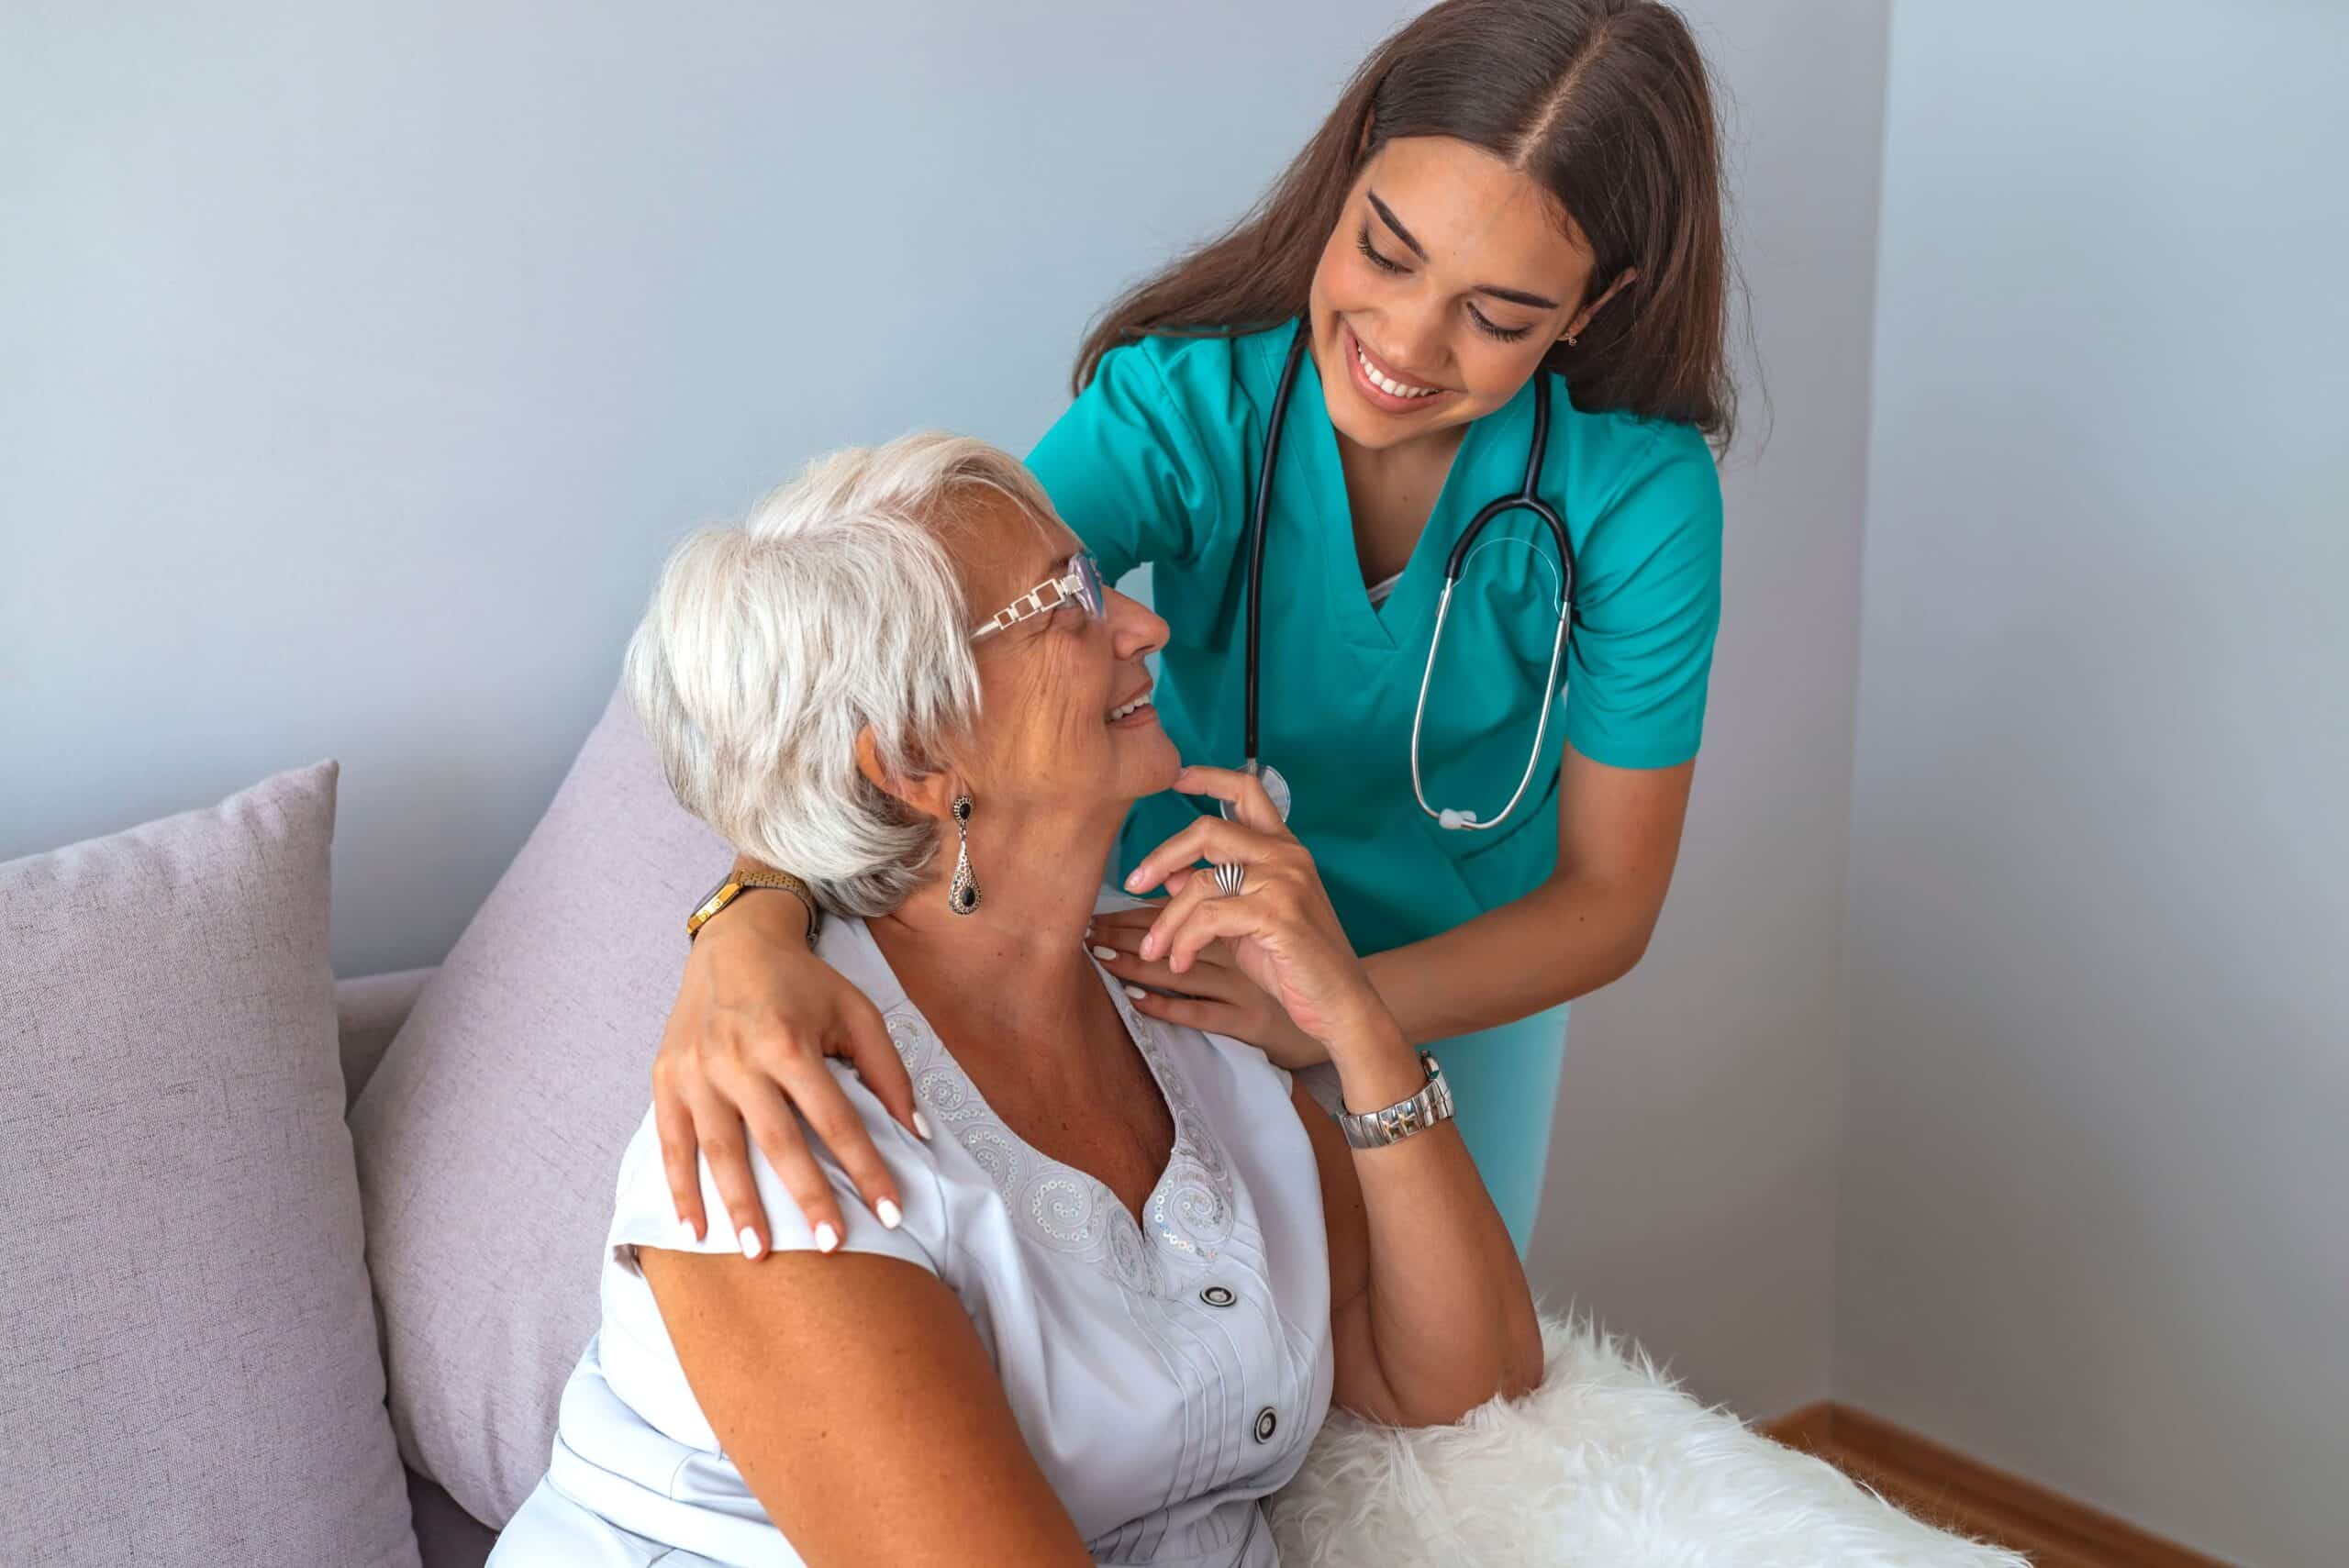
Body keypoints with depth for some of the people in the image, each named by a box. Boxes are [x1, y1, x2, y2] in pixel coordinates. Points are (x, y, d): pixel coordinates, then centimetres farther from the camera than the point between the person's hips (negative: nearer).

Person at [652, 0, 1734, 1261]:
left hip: (1470, 983, 1)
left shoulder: (1638, 492, -28)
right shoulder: (1187, 397, -30)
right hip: (1182, 933, -1)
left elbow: (1609, 898, -22)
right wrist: (751, 925, -62)